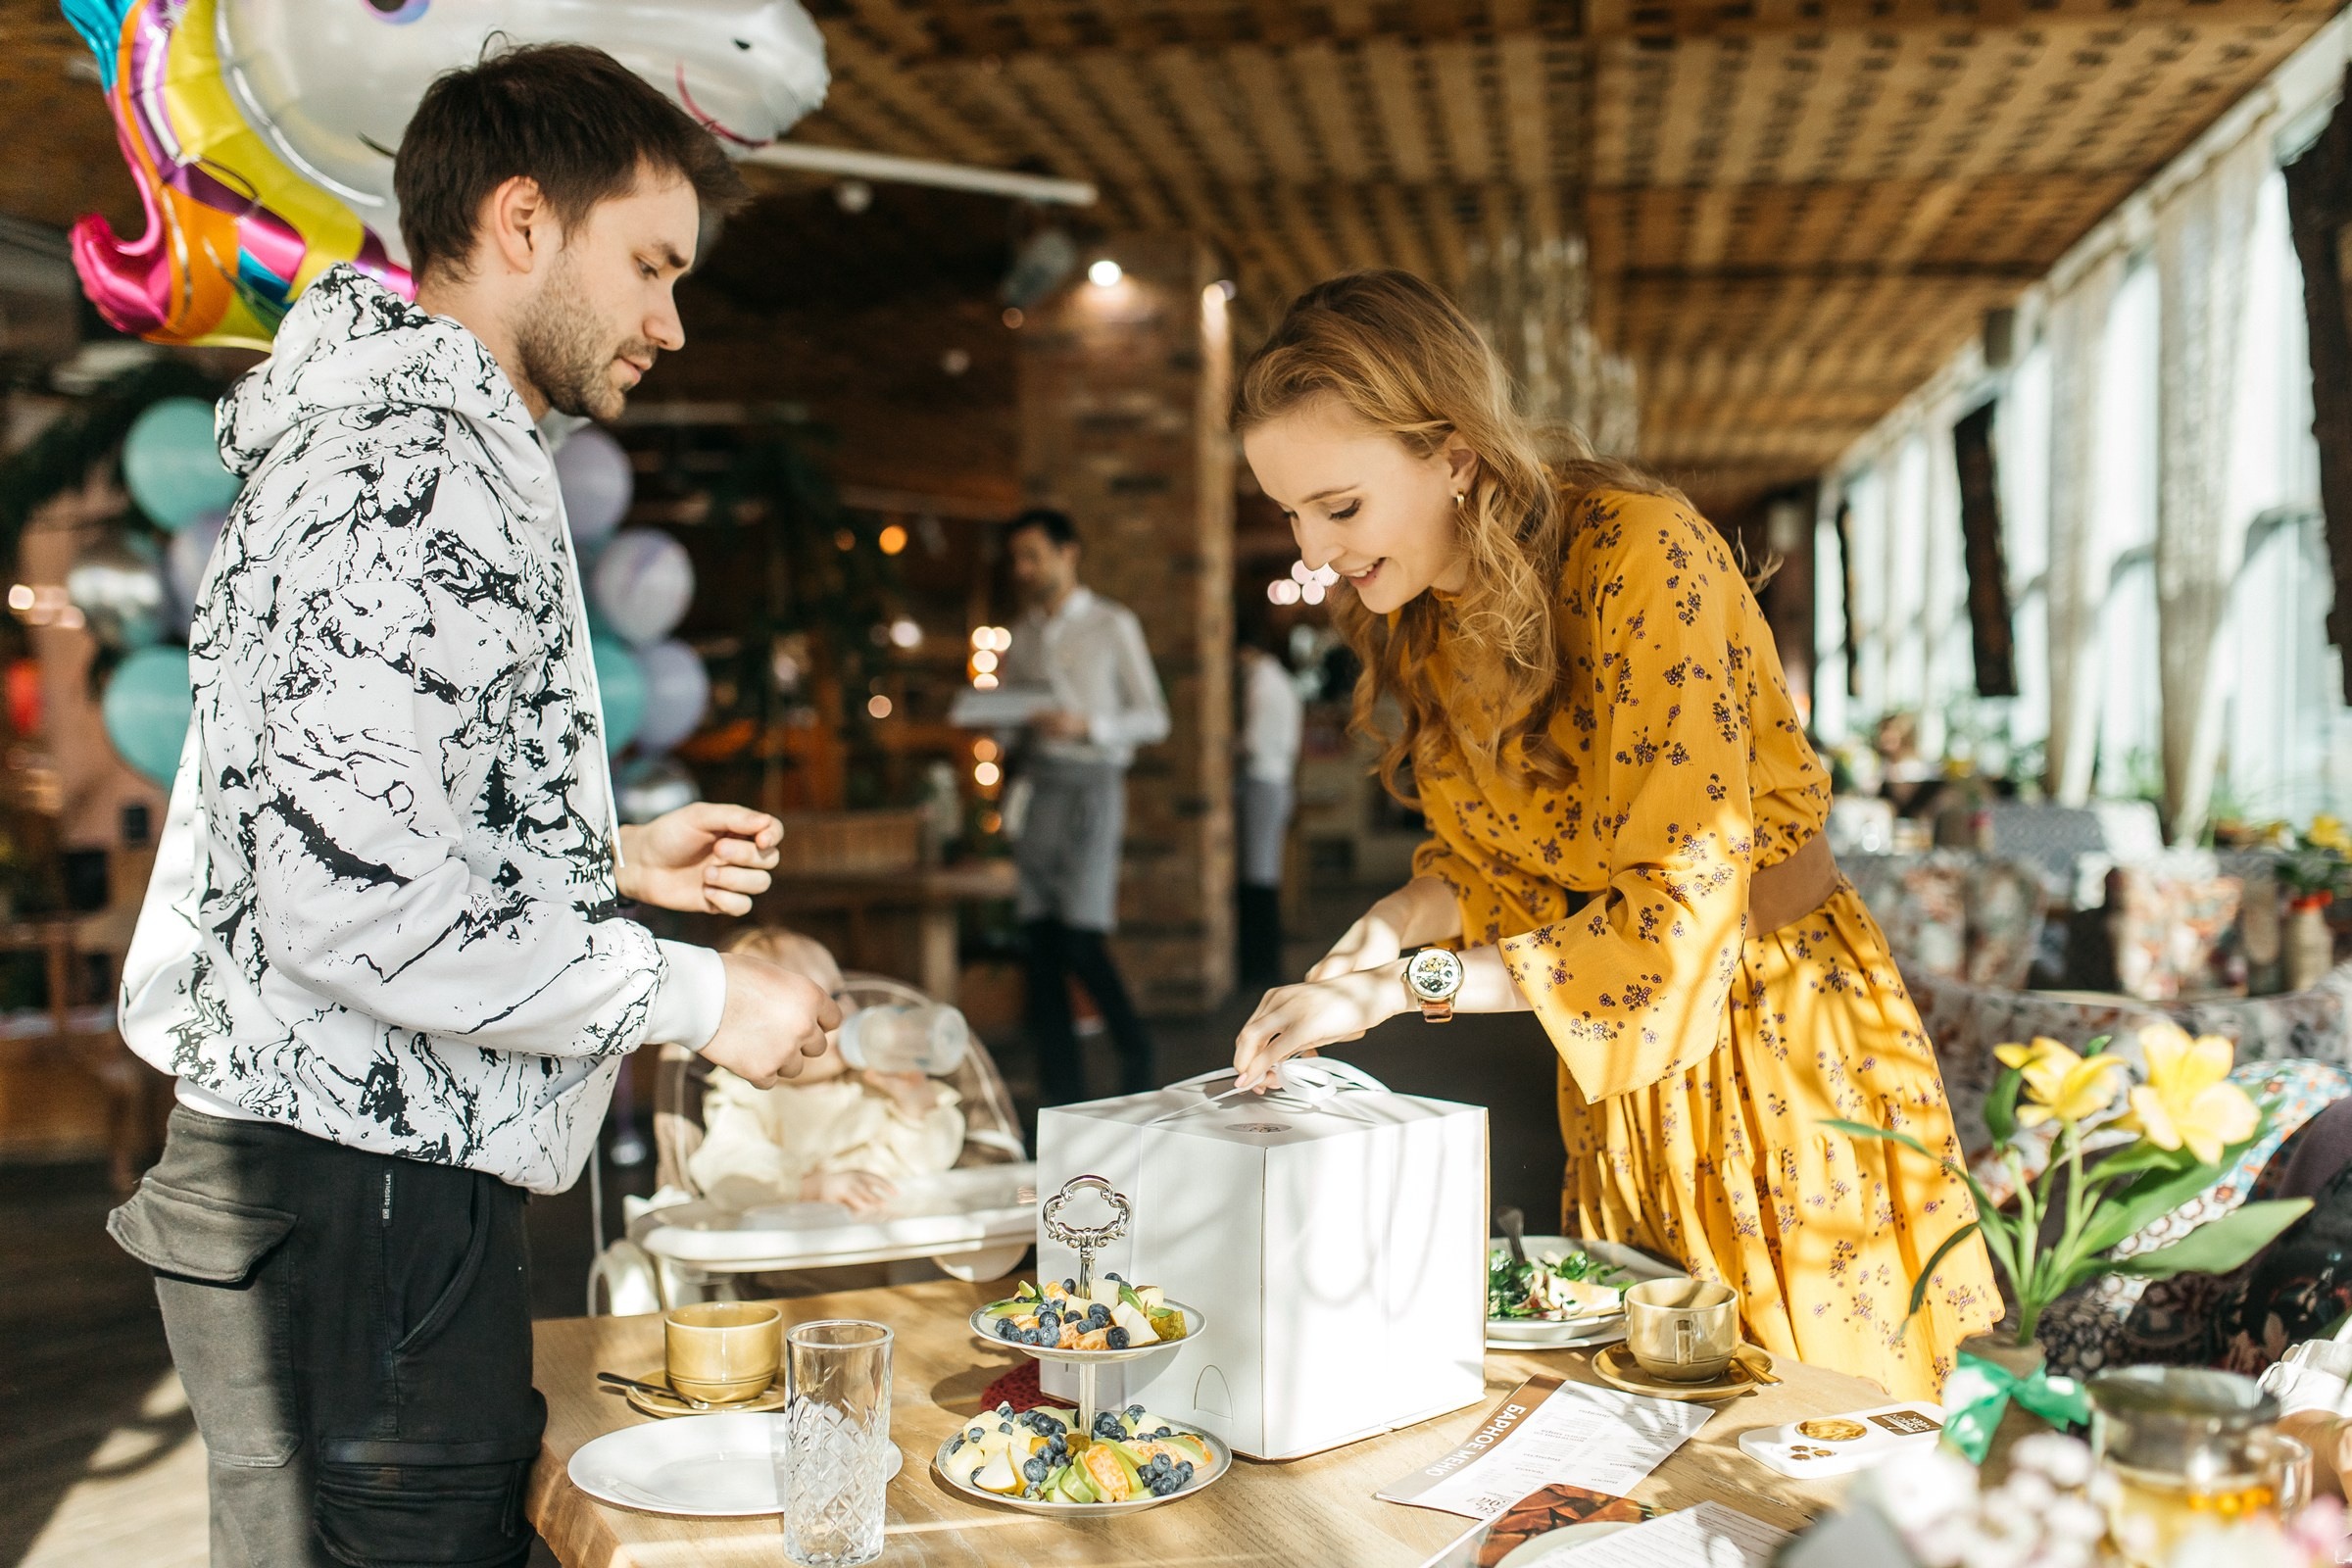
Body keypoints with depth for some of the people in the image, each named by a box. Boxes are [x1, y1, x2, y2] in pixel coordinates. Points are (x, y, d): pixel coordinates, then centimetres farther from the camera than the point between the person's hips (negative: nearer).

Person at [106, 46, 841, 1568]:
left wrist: (612, 856, 17)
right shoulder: (423, 465, -16)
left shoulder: (377, 430, 19)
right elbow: (350, 893, -25)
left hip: (333, 1169, 11)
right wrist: (695, 996, -15)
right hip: (362, 1177, -11)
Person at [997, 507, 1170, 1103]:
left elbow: (1153, 719, -2)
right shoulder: (1021, 636, 16)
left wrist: (1084, 724, -16)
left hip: (1089, 785, -5)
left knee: (1082, 939, -12)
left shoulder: (1112, 626, 2)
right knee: (1041, 942, 2)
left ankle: (1135, 1050, 13)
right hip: (1036, 786, 5)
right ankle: (1063, 1094, 8)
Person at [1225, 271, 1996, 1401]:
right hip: (1617, 1066, 6)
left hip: (1777, 1041, -6)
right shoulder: (1424, 614, -1)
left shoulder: (1638, 555, -25)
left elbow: (1680, 907, -29)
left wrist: (1406, 985, -28)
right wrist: (1396, 922, -10)